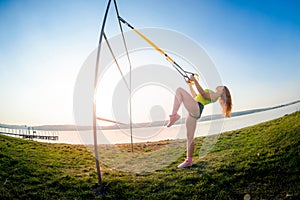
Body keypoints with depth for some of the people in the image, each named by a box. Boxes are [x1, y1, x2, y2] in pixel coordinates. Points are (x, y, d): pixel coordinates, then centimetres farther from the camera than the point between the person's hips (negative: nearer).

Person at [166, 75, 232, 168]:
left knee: (179, 90, -15)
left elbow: (203, 94, -10)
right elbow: (195, 96, 39)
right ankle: (189, 160, 13)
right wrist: (191, 85, 38)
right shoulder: (211, 96, 32)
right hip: (193, 112, 9)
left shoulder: (216, 95, 5)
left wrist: (195, 81, -9)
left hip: (195, 108, -9)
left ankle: (174, 114, -29)